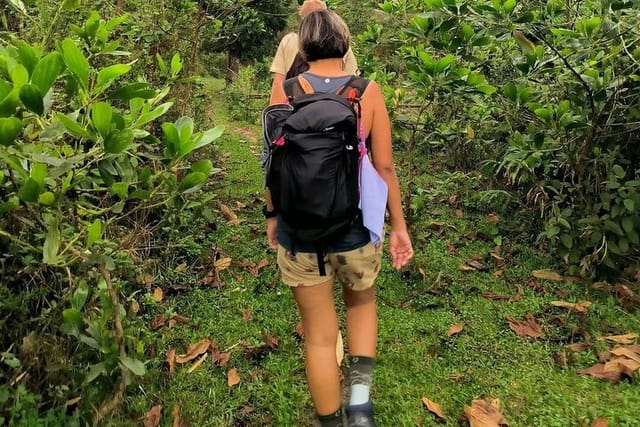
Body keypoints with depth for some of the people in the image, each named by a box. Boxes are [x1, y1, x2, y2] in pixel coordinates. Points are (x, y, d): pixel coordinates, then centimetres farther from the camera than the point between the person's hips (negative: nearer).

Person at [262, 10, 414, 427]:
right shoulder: (369, 91, -5)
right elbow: (384, 166, -3)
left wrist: (272, 214, 14)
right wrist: (399, 226, 7)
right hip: (356, 226, 1)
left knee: (319, 335, 14)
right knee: (362, 302, 29)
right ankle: (360, 392, 15)